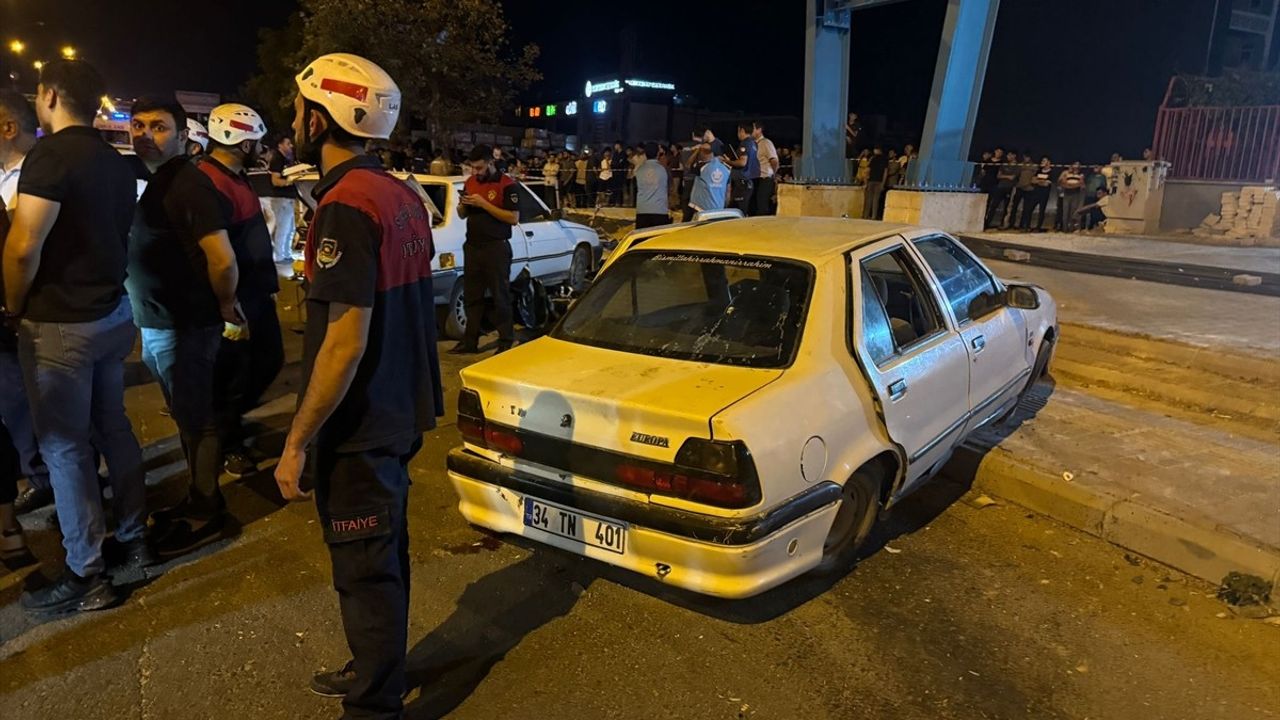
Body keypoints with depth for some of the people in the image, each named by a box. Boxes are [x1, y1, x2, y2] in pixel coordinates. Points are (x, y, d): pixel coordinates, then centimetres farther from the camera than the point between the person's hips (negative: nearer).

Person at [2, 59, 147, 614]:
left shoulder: (50, 153, -16)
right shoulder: (116, 162, 10)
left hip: (59, 323, -8)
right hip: (112, 314, 8)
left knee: (63, 445, 0)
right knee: (113, 427, 16)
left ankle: (86, 576, 7)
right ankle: (133, 538, 27)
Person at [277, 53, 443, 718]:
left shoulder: (346, 207, -21)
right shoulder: (402, 197, 7)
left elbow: (345, 341, -25)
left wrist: (297, 441, -18)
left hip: (359, 427, -9)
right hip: (400, 412, 9)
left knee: (365, 569, 5)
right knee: (385, 551, 22)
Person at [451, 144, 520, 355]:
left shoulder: (506, 185, -8)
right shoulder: (470, 182, 11)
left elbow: (514, 218, -16)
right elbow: (462, 215, 19)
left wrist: (484, 204, -20)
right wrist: (462, 205, -5)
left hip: (496, 248, -6)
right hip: (472, 246, 6)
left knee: (500, 296, 1)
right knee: (472, 296, 10)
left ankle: (506, 342, 9)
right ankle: (470, 341, 17)